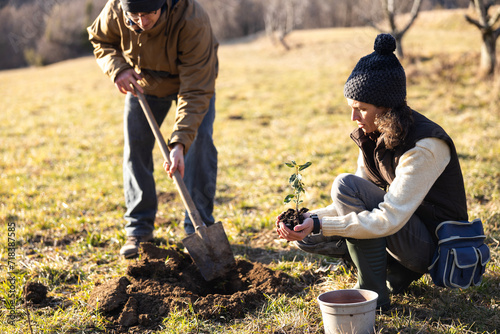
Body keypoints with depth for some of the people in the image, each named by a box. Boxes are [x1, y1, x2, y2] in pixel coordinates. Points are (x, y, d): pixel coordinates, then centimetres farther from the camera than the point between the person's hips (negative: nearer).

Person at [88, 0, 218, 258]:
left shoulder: (193, 22, -42)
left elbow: (196, 91, -41)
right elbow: (99, 39, -5)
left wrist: (180, 142, -50)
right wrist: (117, 68, -26)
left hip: (193, 79, -3)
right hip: (143, 82, 3)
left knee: (199, 143, -18)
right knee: (135, 147, -2)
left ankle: (198, 229, -6)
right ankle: (138, 229, 10)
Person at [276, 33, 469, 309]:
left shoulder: (425, 146, -26)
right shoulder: (374, 136, 0)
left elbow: (390, 219, -31)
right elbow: (357, 206, 3)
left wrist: (319, 224, -33)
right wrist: (308, 219, -14)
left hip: (434, 245, -8)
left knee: (346, 185, -25)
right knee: (307, 237, 0)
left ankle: (373, 293, -16)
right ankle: (397, 269, 6)